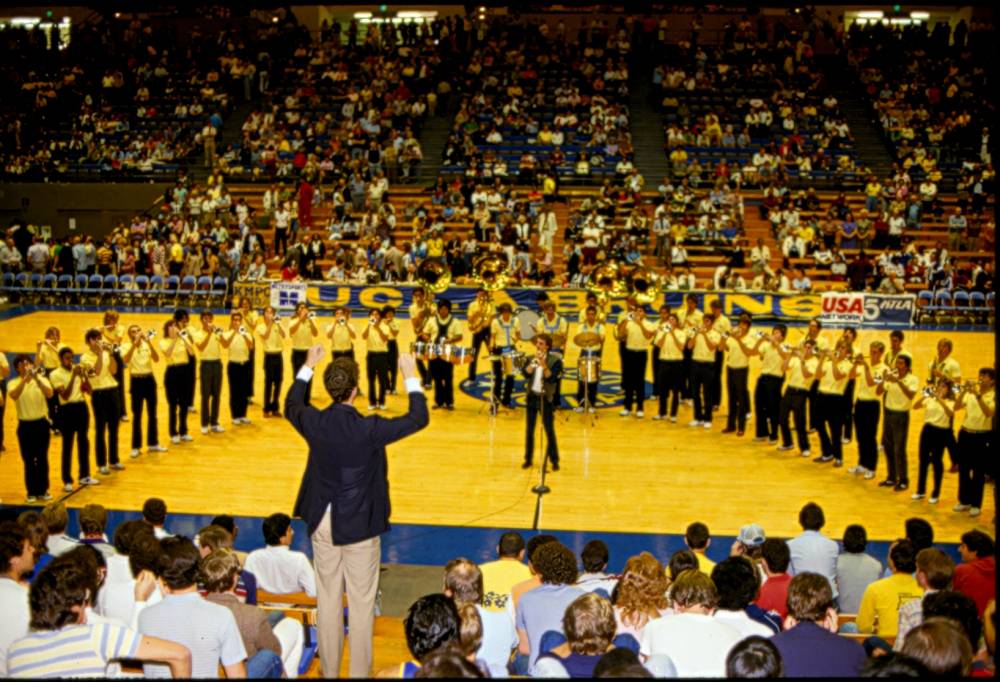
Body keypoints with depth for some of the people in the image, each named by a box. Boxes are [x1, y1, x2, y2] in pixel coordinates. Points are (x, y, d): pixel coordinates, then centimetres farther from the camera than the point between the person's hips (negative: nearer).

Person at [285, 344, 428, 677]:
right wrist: (411, 378, 0)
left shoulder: (314, 422, -10)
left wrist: (307, 367, 22)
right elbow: (418, 419, -10)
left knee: (328, 600, 16)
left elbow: (290, 406, 14)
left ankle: (329, 670, 27)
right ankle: (359, 672, 16)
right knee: (361, 603, 8)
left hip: (322, 524, 4)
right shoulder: (369, 429, -22)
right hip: (359, 525, -4)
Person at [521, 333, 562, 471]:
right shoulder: (531, 358, 4)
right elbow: (526, 374, -11)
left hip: (546, 398, -4)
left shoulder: (554, 360, -7)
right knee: (529, 430, 8)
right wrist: (534, 361, -20)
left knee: (549, 430, -2)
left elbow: (552, 378, -19)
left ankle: (554, 460, 7)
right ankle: (528, 459, 18)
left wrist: (543, 365, -26)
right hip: (532, 396, 4)